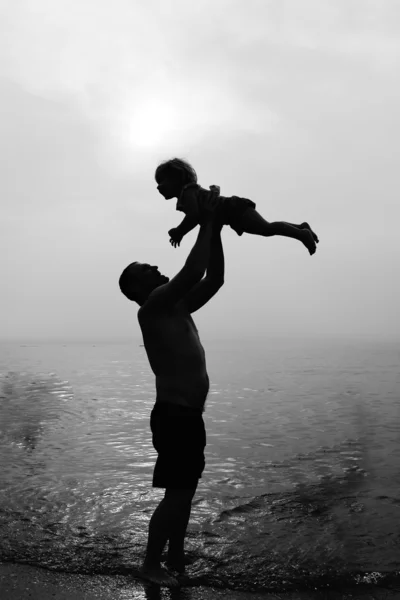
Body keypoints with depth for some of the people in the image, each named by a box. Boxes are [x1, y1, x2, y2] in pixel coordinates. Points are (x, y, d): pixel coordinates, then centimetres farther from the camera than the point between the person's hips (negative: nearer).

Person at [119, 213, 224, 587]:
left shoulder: (178, 308, 13)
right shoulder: (151, 309, -14)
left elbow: (214, 279, 12)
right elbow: (192, 272, -25)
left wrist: (216, 231, 7)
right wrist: (206, 225, -13)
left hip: (189, 415, 9)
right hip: (173, 415, -9)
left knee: (185, 490, 18)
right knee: (177, 494, 1)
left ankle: (176, 557, 33)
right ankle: (151, 564, 18)